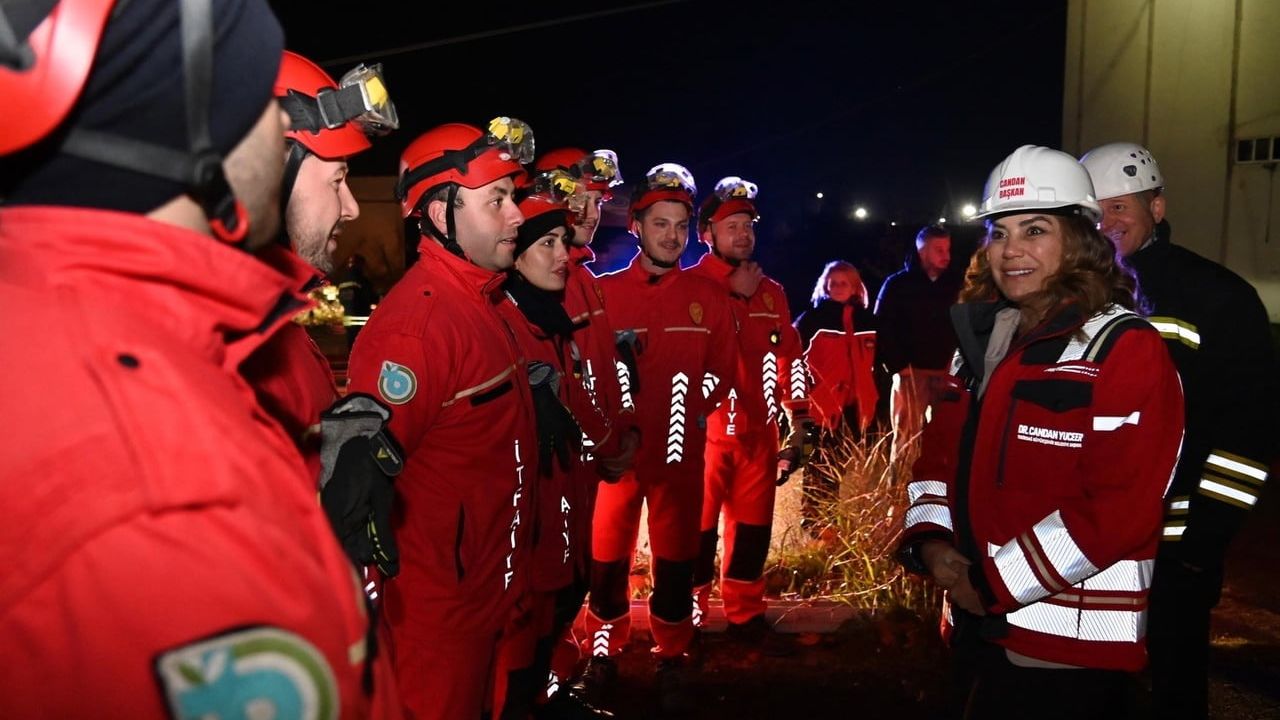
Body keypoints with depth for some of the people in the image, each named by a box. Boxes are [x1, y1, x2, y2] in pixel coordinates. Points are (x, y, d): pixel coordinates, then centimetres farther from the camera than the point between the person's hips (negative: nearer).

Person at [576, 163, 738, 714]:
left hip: (682, 451, 1)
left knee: (676, 559, 9)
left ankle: (672, 660, 26)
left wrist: (697, 405, -9)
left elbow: (724, 369, 7)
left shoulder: (710, 298, 5)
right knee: (607, 556, 7)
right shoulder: (603, 291, 2)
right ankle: (605, 652, 27)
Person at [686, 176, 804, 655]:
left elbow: (789, 354, 18)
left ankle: (745, 617, 26)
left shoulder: (772, 291, 13)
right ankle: (689, 620, 18)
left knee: (753, 527, 13)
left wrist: (798, 415, 14)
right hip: (704, 428, -5)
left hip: (758, 430, 5)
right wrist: (735, 295, -14)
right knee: (699, 529, 2)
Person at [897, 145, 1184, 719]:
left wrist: (994, 582, -18)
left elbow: (1119, 508, -21)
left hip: (1069, 643, -7)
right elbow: (939, 456, 13)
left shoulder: (1125, 349, -13)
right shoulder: (982, 339, 9)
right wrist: (929, 541, -5)